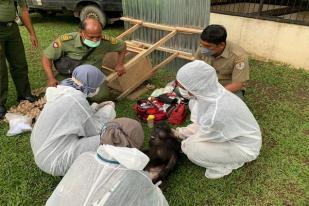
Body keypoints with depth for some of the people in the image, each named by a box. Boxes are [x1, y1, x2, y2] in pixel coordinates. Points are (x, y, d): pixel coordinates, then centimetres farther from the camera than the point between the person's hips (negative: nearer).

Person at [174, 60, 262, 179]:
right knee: (192, 130, 5)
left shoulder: (217, 112, -38)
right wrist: (183, 131, 3)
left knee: (191, 148, -20)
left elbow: (201, 137, -18)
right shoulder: (210, 92, -16)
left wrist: (183, 137, -2)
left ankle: (228, 164, 3)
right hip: (231, 133, 8)